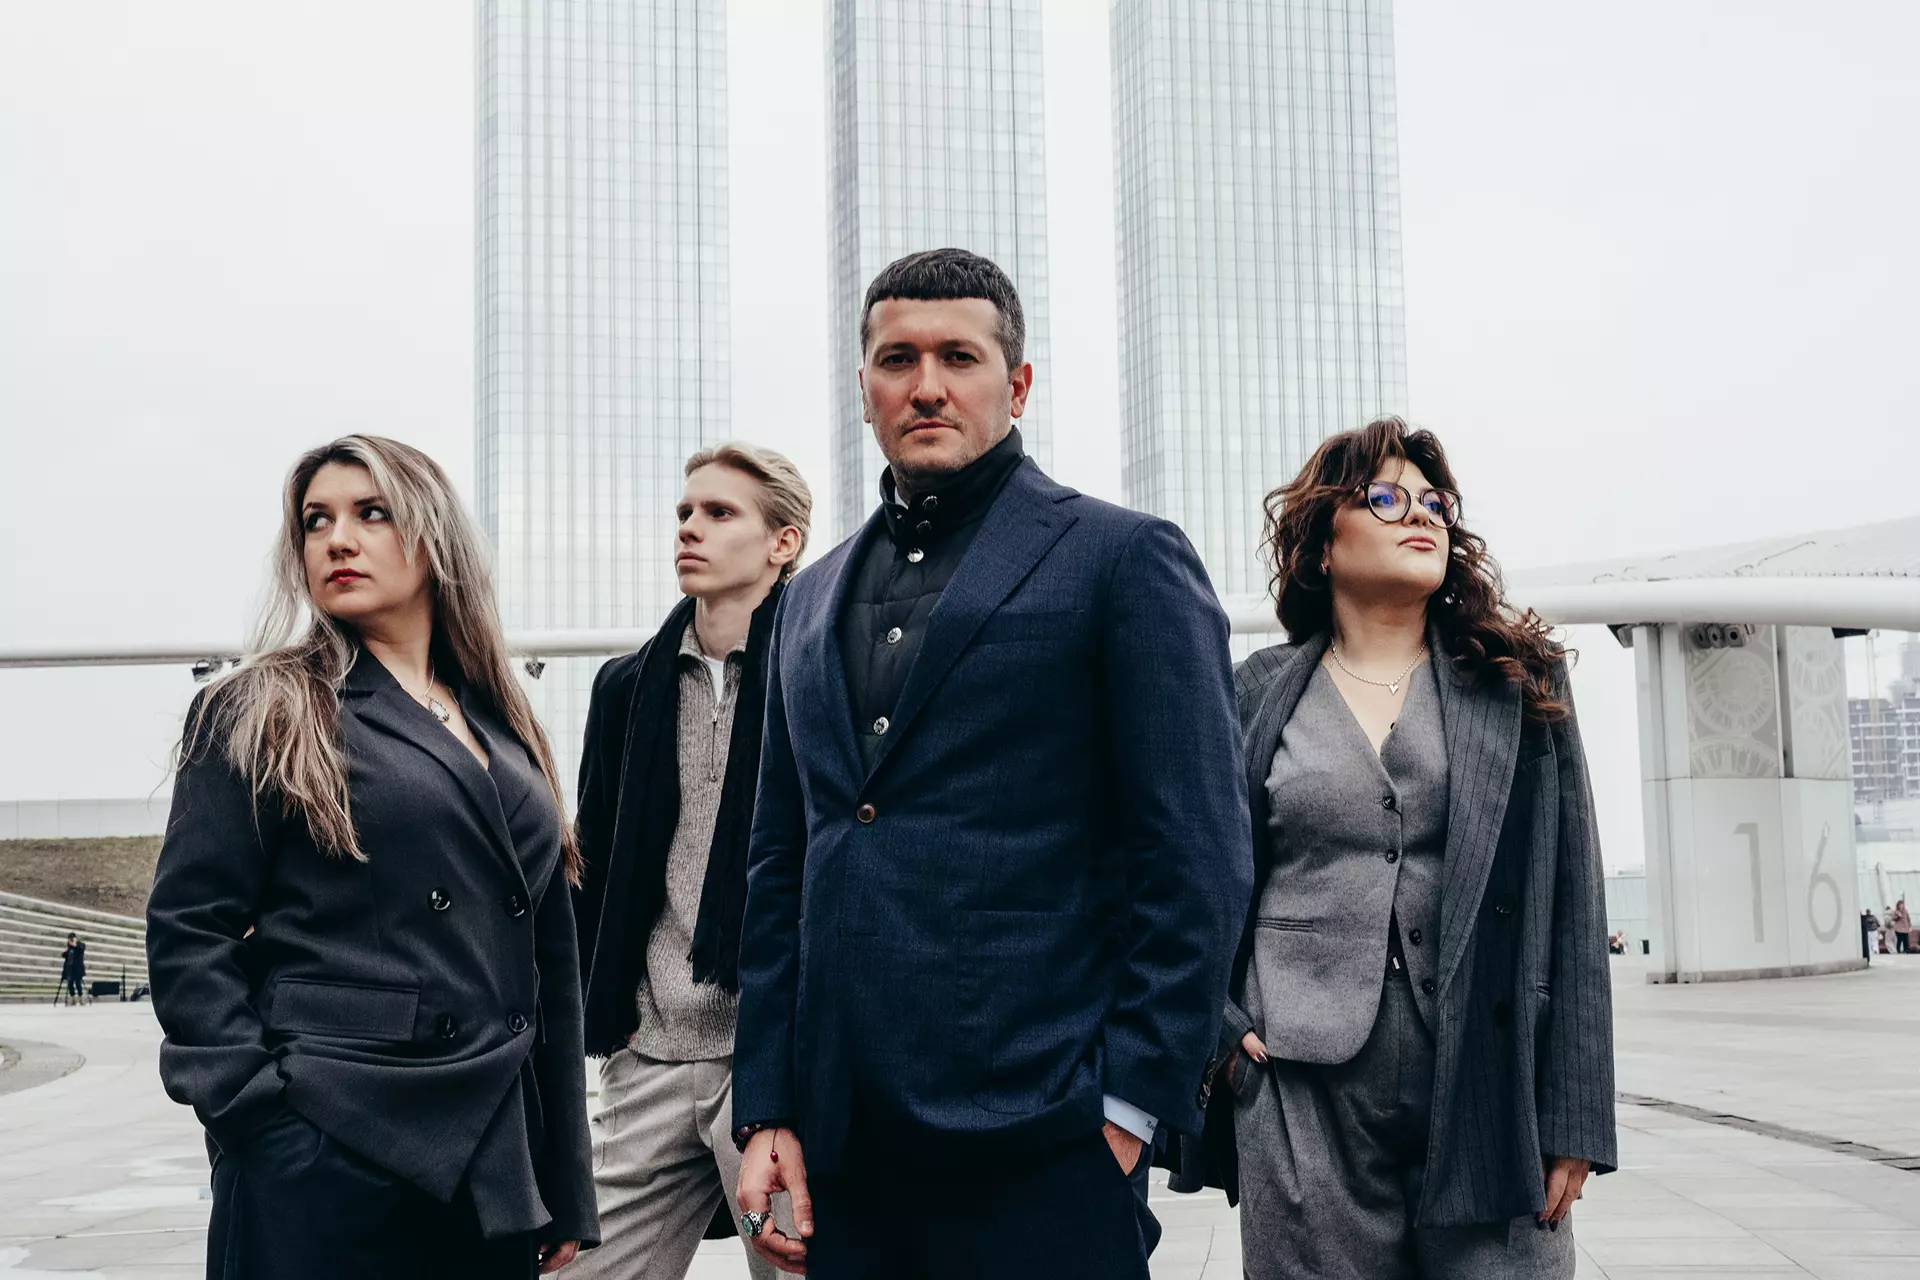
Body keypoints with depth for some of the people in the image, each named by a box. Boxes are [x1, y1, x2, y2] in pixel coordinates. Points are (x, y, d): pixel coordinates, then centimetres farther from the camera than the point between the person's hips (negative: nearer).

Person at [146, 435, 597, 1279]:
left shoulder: (505, 734, 14)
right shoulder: (264, 715, 1)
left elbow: (553, 964, 14)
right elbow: (188, 931, -5)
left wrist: (566, 1194, 12)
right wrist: (254, 1110, -16)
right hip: (322, 1165, -4)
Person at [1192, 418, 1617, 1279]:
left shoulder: (1519, 682, 8)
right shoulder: (1259, 692, 8)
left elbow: (1570, 903, 4)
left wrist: (1574, 1117, -2)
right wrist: (1218, 1027, -2)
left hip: (1489, 1096, 0)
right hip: (1305, 1098, 0)